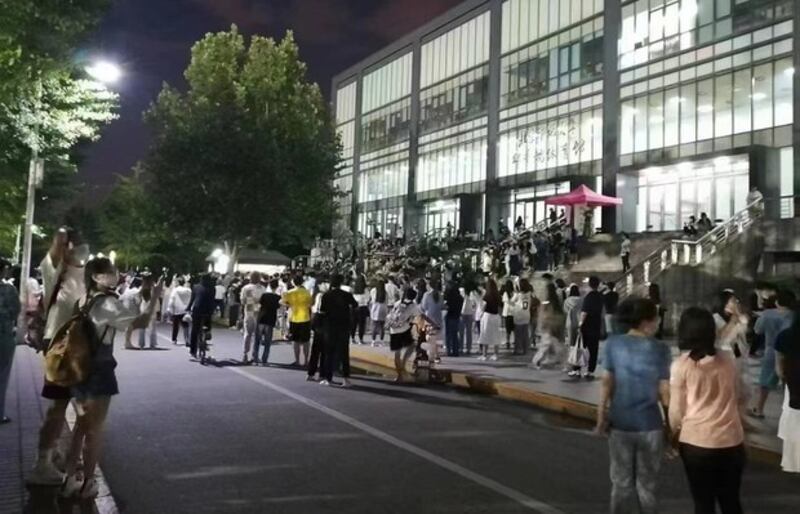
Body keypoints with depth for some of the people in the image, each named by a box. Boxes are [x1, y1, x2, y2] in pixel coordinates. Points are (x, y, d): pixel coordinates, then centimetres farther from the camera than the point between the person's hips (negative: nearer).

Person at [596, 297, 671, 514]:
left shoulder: (613, 344, -5)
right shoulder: (660, 349, -10)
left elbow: (608, 382, -4)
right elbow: (664, 391, -8)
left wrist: (601, 415, 4)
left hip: (620, 422, 2)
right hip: (649, 424, -1)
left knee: (621, 482, 14)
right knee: (646, 484, 14)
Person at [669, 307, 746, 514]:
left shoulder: (681, 365, -10)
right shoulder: (727, 360, 1)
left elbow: (676, 410, -5)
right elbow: (740, 397, 15)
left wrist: (674, 434, 13)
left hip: (697, 442, -3)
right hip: (731, 440, 3)